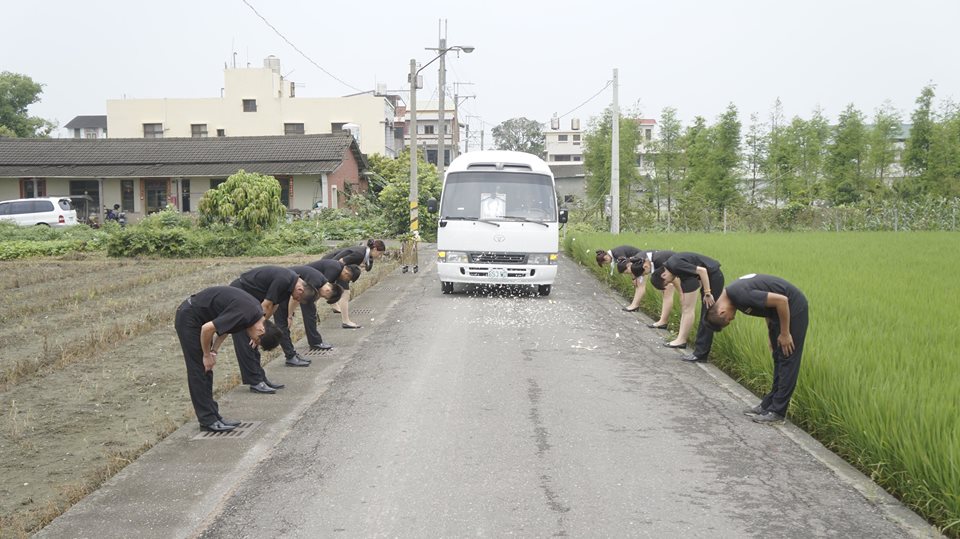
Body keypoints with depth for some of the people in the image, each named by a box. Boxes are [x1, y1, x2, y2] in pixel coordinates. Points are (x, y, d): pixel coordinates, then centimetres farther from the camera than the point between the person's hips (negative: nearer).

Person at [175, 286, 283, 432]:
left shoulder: (256, 310, 0)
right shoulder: (245, 314, -28)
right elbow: (207, 328, -26)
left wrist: (213, 351, 7)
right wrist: (207, 355, -11)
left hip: (198, 317, 9)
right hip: (188, 317, -9)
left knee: (206, 370, 11)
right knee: (199, 370, -5)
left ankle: (212, 414, 16)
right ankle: (208, 420, 0)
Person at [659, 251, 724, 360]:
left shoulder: (674, 265, -21)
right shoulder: (670, 264, 8)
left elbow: (702, 270, -25)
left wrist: (707, 293, -20)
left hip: (714, 277, -10)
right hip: (709, 277, 10)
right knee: (704, 316, 12)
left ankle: (700, 354, -5)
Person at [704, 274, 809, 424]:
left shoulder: (740, 295, -27)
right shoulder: (732, 294, 2)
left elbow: (781, 300, -27)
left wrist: (785, 333, -17)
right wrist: (770, 331, 13)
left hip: (793, 309, -10)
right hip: (781, 310, 10)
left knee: (787, 361, -5)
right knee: (778, 360, 13)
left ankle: (777, 412, -2)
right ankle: (769, 404, 20)